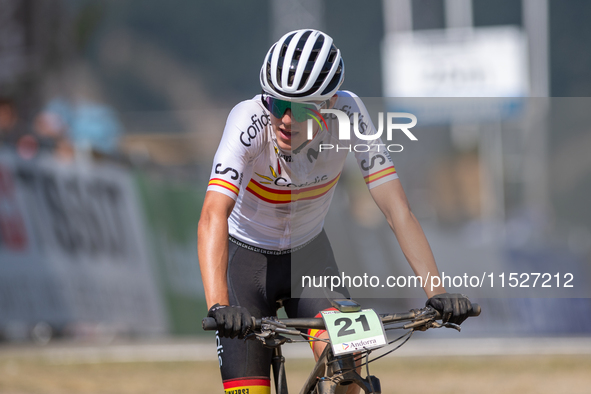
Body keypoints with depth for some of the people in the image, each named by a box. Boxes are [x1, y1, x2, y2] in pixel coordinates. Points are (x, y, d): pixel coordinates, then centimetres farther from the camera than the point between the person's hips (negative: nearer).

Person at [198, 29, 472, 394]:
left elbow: (396, 207, -25)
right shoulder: (250, 120, -32)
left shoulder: (347, 114, -25)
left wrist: (437, 292, -36)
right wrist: (218, 306, -57)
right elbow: (213, 217, -43)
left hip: (308, 251, 2)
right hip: (245, 254, -2)